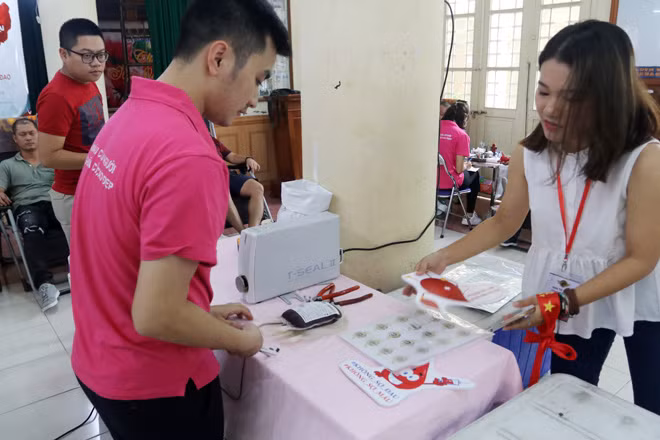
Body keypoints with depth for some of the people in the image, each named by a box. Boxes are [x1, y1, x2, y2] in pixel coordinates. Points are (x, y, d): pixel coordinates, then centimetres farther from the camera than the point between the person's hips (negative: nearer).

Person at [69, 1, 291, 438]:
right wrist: (240, 340, -10)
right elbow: (155, 316, -27)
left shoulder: (128, 117, 0)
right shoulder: (188, 156, -30)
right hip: (152, 386, -7)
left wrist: (206, 312, 8)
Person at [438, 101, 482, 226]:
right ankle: (469, 216, 35)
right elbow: (459, 169, -17)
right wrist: (467, 165, 6)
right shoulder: (461, 135, -16)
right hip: (449, 183, -5)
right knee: (474, 175, 29)